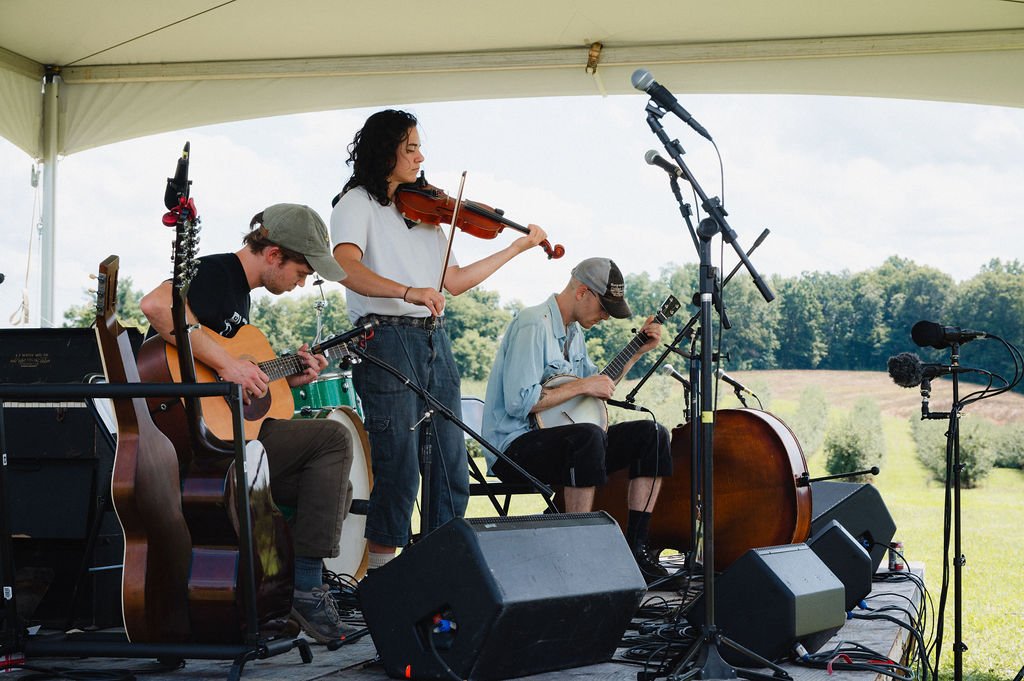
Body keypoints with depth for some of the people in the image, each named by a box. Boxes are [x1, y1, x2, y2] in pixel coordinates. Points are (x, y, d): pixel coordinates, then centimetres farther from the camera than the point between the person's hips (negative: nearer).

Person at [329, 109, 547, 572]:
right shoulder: (358, 204, -1)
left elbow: (454, 281, 17)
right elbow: (346, 268, -20)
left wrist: (517, 248, 16)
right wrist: (408, 292, -34)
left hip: (434, 343, 7)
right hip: (387, 340, -7)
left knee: (450, 474, 6)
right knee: (400, 471, -9)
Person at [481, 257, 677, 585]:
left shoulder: (573, 330, 16)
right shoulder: (534, 324, -15)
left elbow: (599, 386, 28)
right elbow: (519, 401, -25)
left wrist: (638, 351, 17)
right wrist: (582, 386, -18)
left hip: (562, 440, 10)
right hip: (516, 447, -10)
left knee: (651, 434, -2)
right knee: (589, 436, -38)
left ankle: (635, 548, -5)